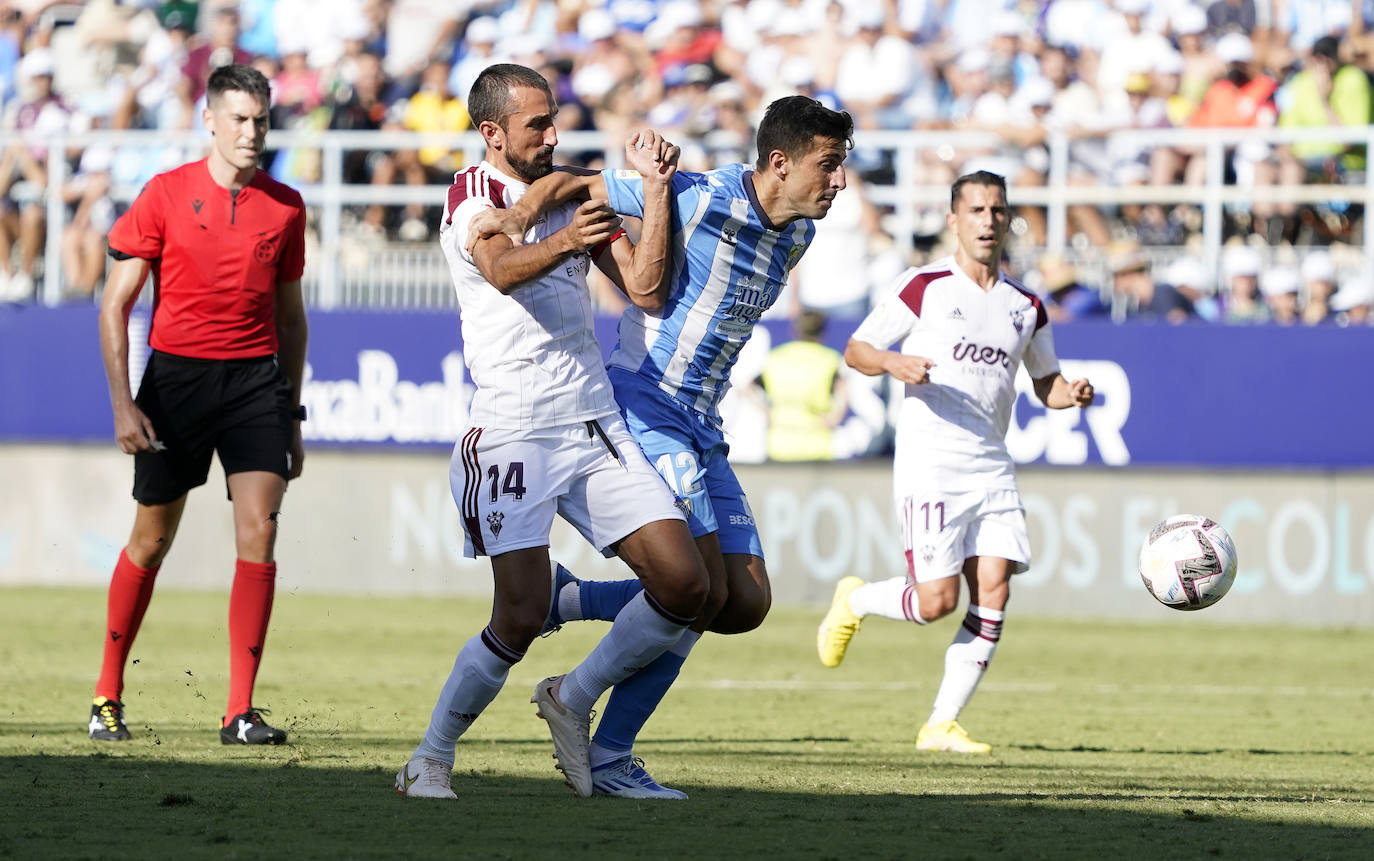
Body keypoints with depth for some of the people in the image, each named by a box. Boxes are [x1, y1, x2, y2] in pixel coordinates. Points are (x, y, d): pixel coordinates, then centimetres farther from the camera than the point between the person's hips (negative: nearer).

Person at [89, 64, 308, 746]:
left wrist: (292, 418, 16)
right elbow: (114, 305, -2)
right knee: (151, 541, 7)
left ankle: (241, 712, -11)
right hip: (176, 376, -2)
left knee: (258, 535, -12)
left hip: (257, 379, 2)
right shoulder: (165, 195, -3)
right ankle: (107, 697, 23)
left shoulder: (285, 207, 6)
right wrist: (123, 404, -11)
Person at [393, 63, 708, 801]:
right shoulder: (472, 193, -3)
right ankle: (430, 759, 2)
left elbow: (647, 290, 8)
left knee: (683, 585, -3)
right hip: (512, 429, -6)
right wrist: (561, 244, -47)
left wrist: (654, 188, 0)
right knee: (522, 615, -14)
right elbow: (502, 270, -26)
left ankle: (574, 699, 16)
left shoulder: (577, 195, 16)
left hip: (596, 423, 6)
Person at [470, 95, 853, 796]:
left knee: (747, 604, 2)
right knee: (702, 589, -17)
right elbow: (573, 184, -11)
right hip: (641, 407, -9)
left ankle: (561, 601, 9)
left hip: (699, 427, 9)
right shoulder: (698, 198, -15)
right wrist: (522, 212, -27)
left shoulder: (796, 234, 8)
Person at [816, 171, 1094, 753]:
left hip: (992, 467, 5)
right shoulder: (924, 287, 0)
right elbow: (855, 349, 3)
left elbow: (1046, 383, 23)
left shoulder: (1025, 307, 13)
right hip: (930, 461, -5)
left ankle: (942, 725, 1)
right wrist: (893, 363, -18)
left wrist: (1071, 394, 0)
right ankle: (854, 601, 21)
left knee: (993, 591, -8)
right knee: (936, 601, -11)